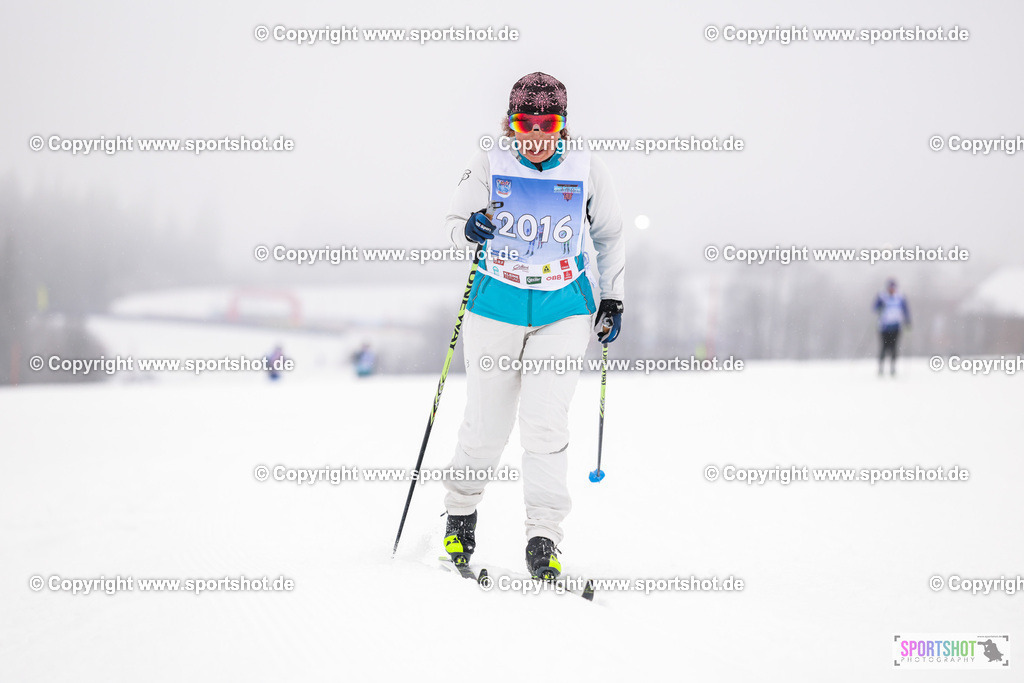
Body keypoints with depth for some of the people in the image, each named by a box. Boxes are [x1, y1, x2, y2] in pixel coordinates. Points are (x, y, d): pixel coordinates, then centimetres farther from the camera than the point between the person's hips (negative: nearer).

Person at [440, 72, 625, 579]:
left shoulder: (587, 174, -2)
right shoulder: (489, 167, -5)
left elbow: (608, 237, 12)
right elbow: (456, 222, -4)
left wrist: (612, 299, 11)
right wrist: (471, 228, -28)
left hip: (563, 312, 0)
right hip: (495, 308, 0)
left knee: (545, 419, -13)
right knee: (486, 424, 5)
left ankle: (544, 537, -10)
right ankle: (460, 509, 31)